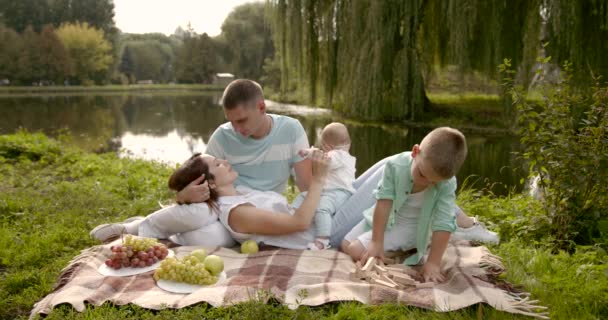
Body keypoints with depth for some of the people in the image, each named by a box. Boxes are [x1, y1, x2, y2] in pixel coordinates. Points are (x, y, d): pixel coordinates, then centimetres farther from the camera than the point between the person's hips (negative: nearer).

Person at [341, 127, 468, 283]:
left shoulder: (447, 185, -30)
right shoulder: (396, 165, -29)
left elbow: (443, 224, -28)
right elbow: (384, 202, -27)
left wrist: (433, 263, -32)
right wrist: (376, 242, -26)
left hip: (410, 227, -3)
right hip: (384, 218, 3)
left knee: (357, 251, -18)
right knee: (345, 245, 10)